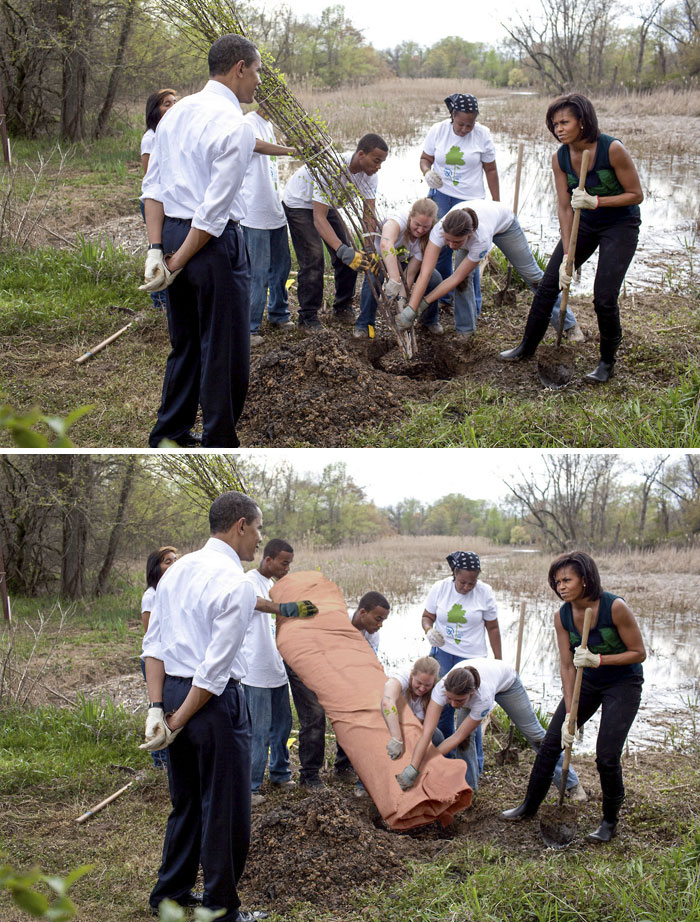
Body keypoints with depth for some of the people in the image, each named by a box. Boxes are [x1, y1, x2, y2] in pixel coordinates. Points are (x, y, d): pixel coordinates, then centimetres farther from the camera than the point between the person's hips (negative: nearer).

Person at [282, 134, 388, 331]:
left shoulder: (368, 172, -19)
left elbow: (369, 214, -17)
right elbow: (319, 218, -43)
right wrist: (342, 250, -54)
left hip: (327, 202, 7)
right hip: (299, 203, -7)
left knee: (350, 254, 2)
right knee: (313, 258, -16)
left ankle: (343, 307, 18)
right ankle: (308, 317, -4)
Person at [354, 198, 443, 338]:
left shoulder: (429, 237, -28)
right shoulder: (400, 218, -43)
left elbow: (410, 273, -27)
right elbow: (385, 244, -64)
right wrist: (394, 280, -72)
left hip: (404, 260, 3)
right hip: (380, 256, -3)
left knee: (435, 279, -18)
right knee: (373, 279, -35)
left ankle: (430, 320, 9)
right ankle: (364, 324, -12)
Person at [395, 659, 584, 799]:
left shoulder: (483, 697, -49)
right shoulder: (442, 687, -43)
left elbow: (458, 736, -40)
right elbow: (427, 732, -48)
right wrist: (412, 769, -54)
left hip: (505, 679, -3)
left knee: (534, 733, 9)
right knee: (466, 736, -17)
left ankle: (570, 783, 26)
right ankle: (469, 787, 3)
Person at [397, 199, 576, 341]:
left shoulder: (482, 239, -49)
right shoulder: (440, 229, -43)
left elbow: (456, 277, -40)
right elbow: (425, 273, -46)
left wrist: (424, 303, -39)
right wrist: (410, 309, -52)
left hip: (504, 221, -2)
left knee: (531, 272, 10)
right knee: (464, 276, -19)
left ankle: (567, 322, 29)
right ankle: (465, 330, 2)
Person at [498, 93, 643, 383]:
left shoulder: (612, 149, -25)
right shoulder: (560, 158, -10)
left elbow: (636, 195, -17)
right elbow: (565, 209, -8)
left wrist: (596, 201, -29)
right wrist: (567, 256, -13)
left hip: (621, 224, -5)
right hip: (584, 223, 5)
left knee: (604, 297, -12)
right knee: (549, 282, 4)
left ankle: (607, 362, 8)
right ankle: (527, 346, 22)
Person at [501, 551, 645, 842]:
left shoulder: (615, 607, -26)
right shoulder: (563, 616, -11)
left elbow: (639, 653, -17)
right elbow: (567, 667, -9)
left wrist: (598, 659, -30)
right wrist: (569, 715, -14)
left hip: (623, 682, -5)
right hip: (587, 681, 5)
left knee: (606, 756, -12)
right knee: (551, 742, 5)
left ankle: (610, 821, 11)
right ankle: (530, 805, 23)